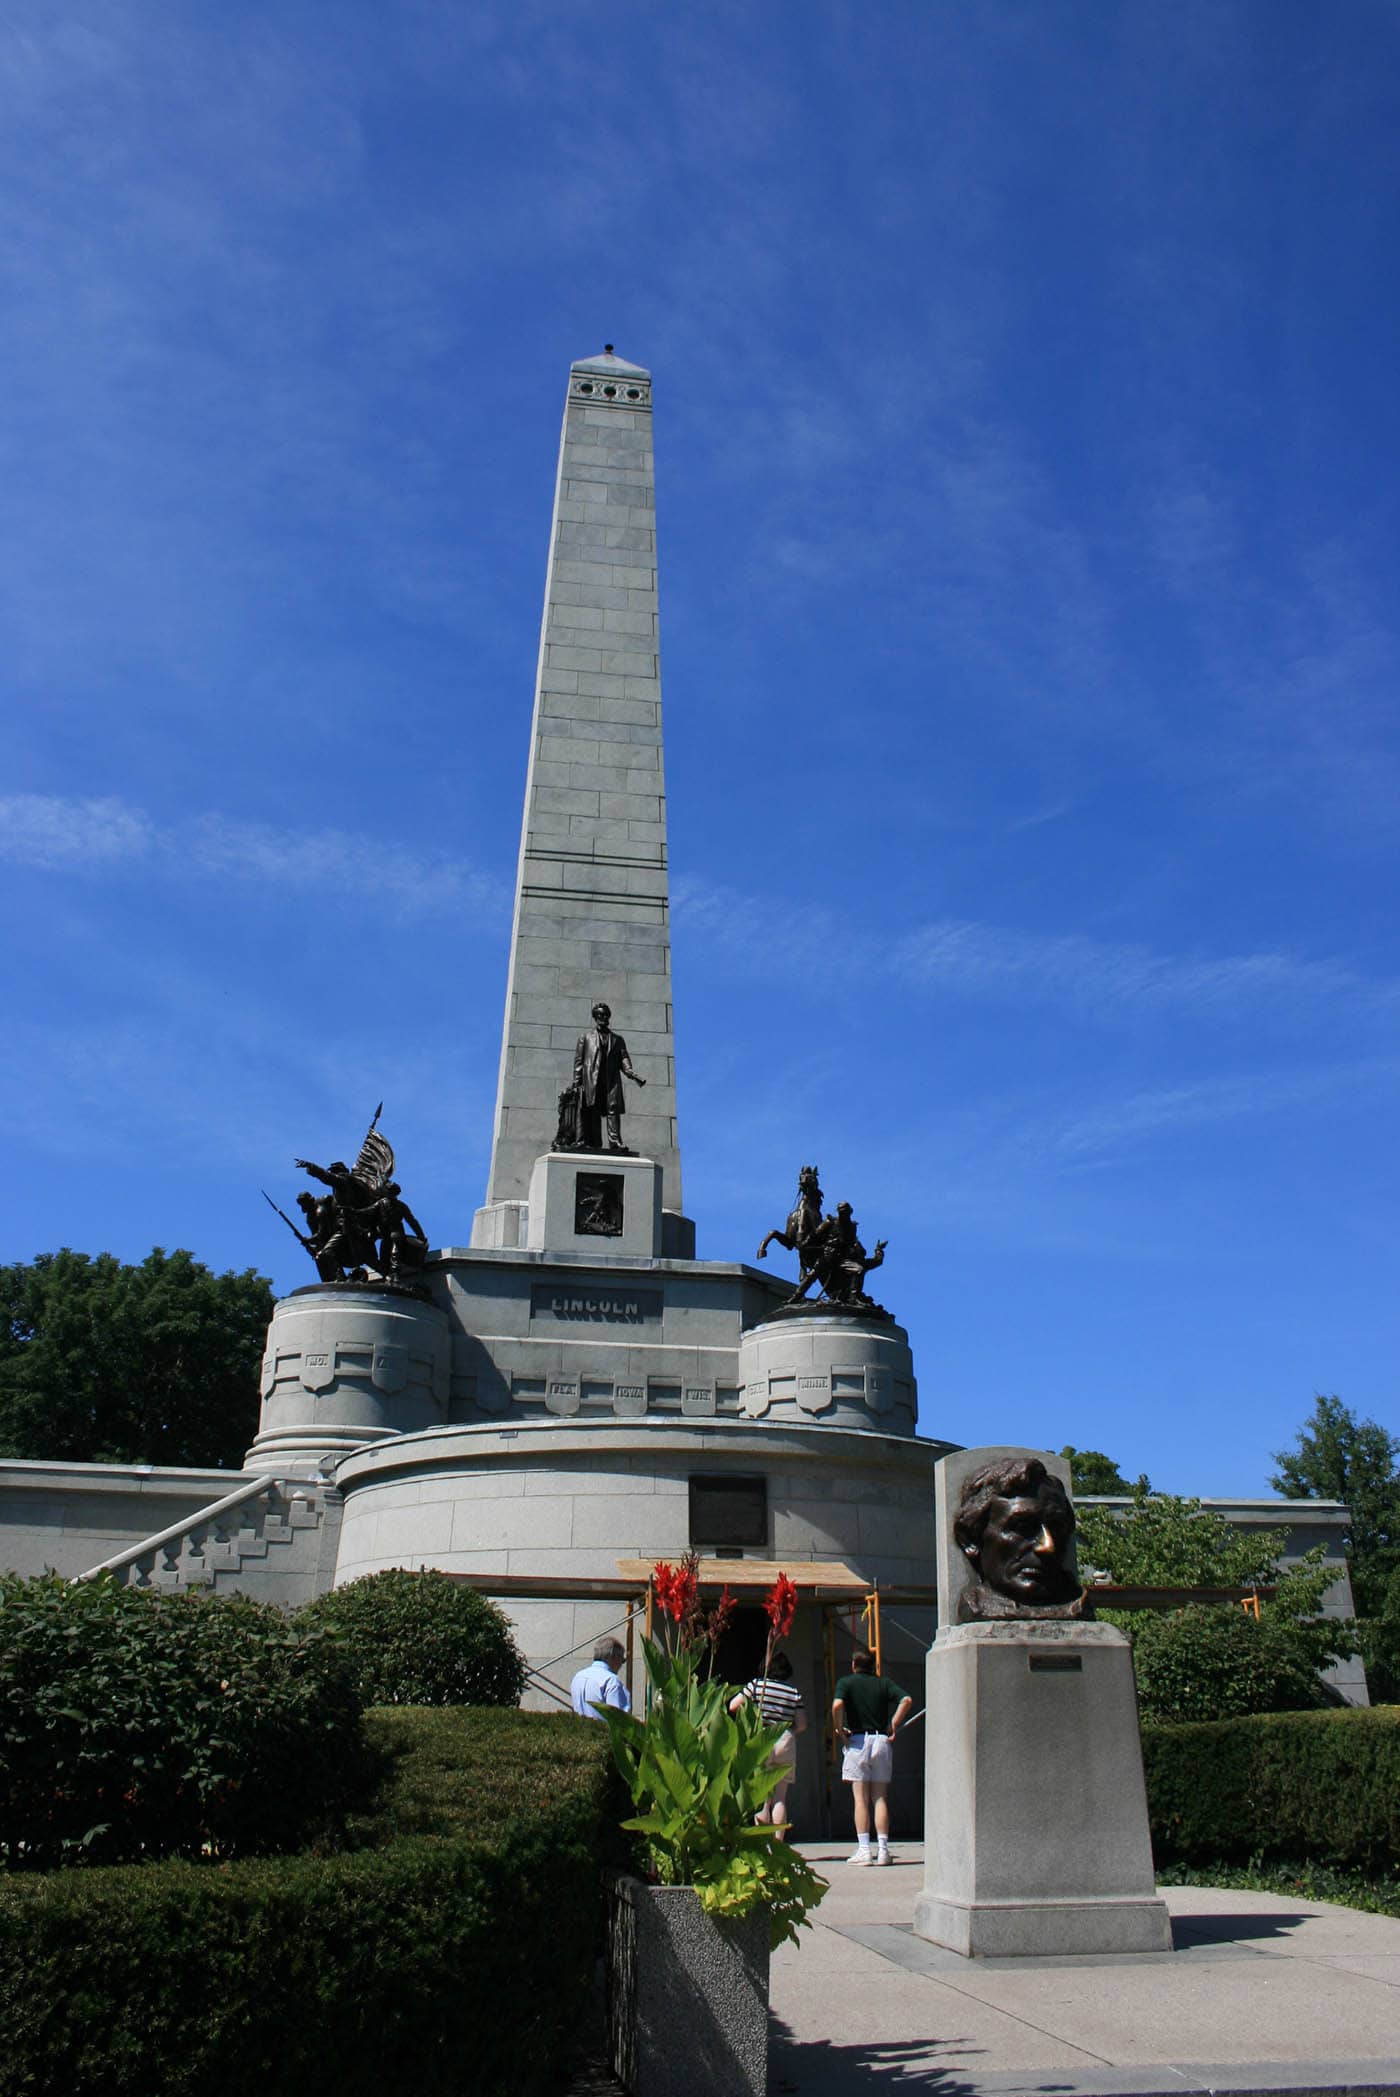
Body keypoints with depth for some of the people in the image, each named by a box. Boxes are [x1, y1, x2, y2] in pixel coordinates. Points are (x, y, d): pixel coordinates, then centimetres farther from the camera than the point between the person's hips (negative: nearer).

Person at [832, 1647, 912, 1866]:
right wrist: (893, 1726, 2)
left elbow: (837, 1705, -18)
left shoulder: (846, 1682, 0)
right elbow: (907, 1700, -4)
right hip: (882, 1741, 3)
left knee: (861, 1800, 1)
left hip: (857, 1741, -3)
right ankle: (883, 1849, 5)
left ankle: (863, 1850, -2)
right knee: (880, 1798, 8)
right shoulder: (884, 1682, 9)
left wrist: (839, 1730, -5)